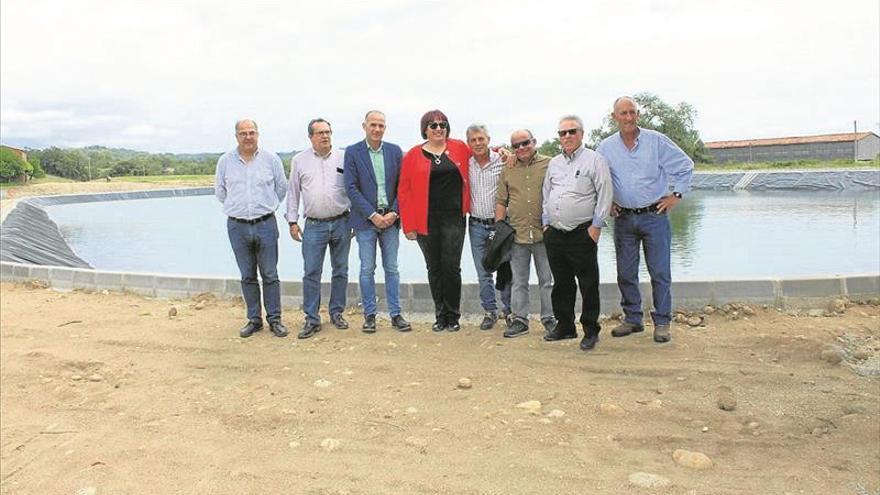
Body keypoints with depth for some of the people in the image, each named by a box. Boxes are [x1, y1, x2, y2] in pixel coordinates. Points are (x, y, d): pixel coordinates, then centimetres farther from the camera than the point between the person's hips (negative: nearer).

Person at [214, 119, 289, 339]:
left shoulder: (271, 159, 1)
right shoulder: (226, 161, 4)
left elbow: (281, 188, 10)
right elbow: (220, 191, 15)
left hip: (265, 224, -1)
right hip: (238, 227, 2)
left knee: (270, 275, 2)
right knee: (247, 277, 9)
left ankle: (274, 319, 12)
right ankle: (254, 319, 19)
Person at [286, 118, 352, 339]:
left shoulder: (343, 158, 4)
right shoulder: (299, 160, 7)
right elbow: (293, 193, 10)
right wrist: (292, 221, 5)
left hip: (341, 223, 1)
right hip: (314, 225, 0)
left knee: (340, 271, 9)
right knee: (311, 273, -3)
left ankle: (336, 312, 22)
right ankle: (312, 319, 5)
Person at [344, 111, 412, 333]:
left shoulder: (395, 151, 6)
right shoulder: (352, 152, -1)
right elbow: (351, 188, -6)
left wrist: (394, 212, -7)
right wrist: (372, 215, -12)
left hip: (390, 219, 2)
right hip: (365, 220, -2)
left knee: (391, 269, 7)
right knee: (367, 270, 3)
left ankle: (395, 314, 15)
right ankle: (369, 315, 14)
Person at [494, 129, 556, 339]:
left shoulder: (549, 164, 1)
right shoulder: (508, 170, 10)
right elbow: (501, 201, 13)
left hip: (543, 233, -2)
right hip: (516, 234, 2)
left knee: (547, 280, 7)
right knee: (519, 281, 9)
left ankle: (549, 318, 19)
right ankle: (519, 319, 18)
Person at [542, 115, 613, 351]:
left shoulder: (594, 160, -2)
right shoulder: (554, 163, 16)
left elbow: (605, 194, -6)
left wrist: (596, 225, -10)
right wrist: (546, 224, 14)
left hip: (582, 234, -6)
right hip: (554, 234, 6)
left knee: (589, 285, 0)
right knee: (561, 283, 13)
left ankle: (591, 331, 10)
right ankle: (565, 326, 24)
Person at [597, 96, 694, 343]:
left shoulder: (656, 140, -2)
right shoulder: (606, 147, 4)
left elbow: (685, 166, 5)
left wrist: (676, 195, 1)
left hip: (654, 215, -2)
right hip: (623, 219, 3)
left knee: (660, 272, -1)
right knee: (625, 273, 7)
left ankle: (662, 322, 9)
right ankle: (632, 319, 20)